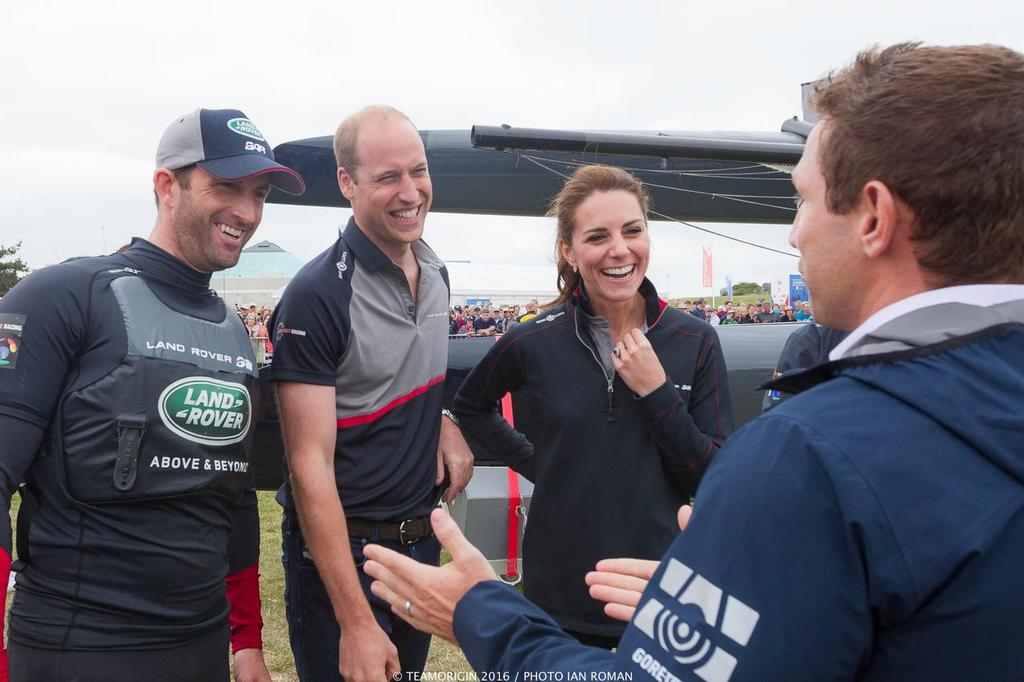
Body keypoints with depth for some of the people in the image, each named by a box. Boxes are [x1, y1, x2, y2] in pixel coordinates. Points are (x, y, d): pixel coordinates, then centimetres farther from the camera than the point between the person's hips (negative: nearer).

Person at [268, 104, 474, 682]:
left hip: (422, 540, 7)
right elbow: (310, 464, -22)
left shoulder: (436, 273, 3)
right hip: (342, 548, -7)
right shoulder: (317, 295, -20)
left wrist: (443, 422, -3)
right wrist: (356, 622, -24)